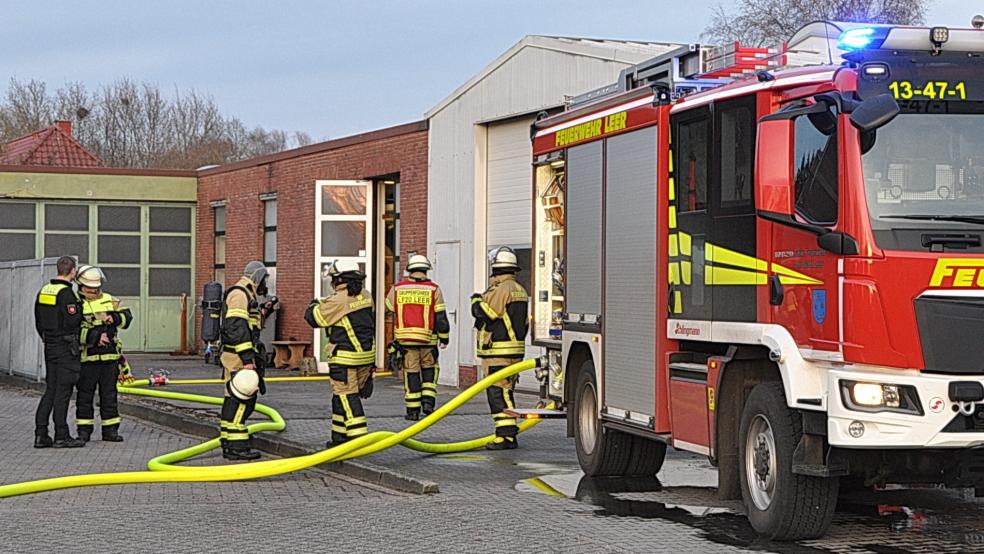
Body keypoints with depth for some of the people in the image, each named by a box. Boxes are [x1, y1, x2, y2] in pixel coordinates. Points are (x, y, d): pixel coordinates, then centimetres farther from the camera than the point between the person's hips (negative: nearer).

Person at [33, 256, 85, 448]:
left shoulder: (44, 291, 11)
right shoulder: (66, 293, -16)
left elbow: (38, 322, 16)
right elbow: (72, 321, -21)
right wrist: (80, 310, -3)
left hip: (49, 346, 8)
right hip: (66, 347, -8)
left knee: (50, 389, 11)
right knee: (63, 391, -4)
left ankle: (40, 434, 8)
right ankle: (61, 436, -2)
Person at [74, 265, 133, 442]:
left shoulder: (109, 300, 10)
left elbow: (127, 316, 5)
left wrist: (115, 318, -16)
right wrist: (95, 337, -22)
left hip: (110, 356, 4)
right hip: (86, 358, -3)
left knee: (109, 395, 8)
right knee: (85, 395, 4)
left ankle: (110, 430, 15)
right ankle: (84, 431, 12)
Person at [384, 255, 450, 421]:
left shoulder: (397, 288, 3)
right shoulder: (433, 289, -2)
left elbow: (388, 308, 14)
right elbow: (441, 317, -2)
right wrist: (444, 338, 8)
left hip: (404, 338, 1)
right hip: (427, 338, -1)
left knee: (411, 371, 6)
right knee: (429, 369, 18)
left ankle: (413, 410, 5)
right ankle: (428, 401, 6)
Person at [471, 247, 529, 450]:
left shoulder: (501, 289, -14)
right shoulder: (520, 290, 17)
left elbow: (483, 312, -17)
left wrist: (476, 300, 1)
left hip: (499, 351, -10)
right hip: (516, 348, 10)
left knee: (497, 393, -11)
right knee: (505, 393, 16)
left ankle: (506, 436, -15)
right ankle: (509, 432, 19)